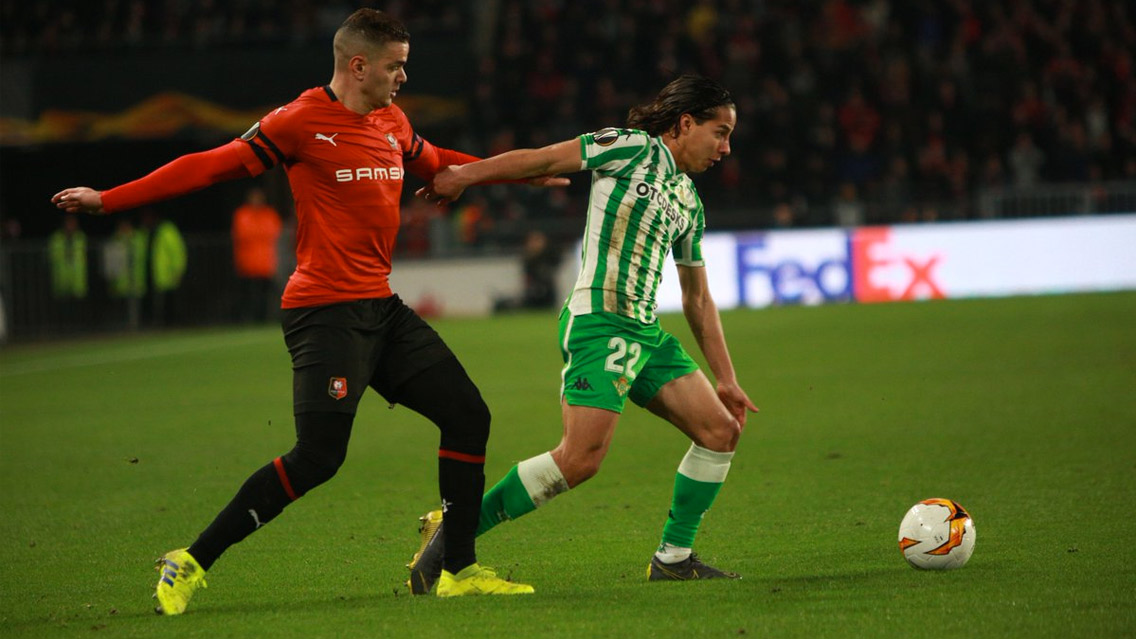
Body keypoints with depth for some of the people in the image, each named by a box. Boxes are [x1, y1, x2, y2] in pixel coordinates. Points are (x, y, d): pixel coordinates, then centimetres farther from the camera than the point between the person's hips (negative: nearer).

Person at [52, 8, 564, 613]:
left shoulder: (393, 124, 13)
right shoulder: (302, 122, -10)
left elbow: (435, 163, 35)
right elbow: (212, 166, -11)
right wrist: (107, 199, -14)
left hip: (380, 307, 8)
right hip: (326, 309, -8)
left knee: (467, 415, 4)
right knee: (318, 455, -16)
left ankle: (459, 568, 14)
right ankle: (190, 564, -6)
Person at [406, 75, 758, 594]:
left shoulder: (689, 203, 22)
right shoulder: (636, 148, -2)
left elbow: (698, 299, 27)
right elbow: (543, 160, -4)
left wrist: (725, 378, 25)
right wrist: (463, 176, -9)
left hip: (645, 334, 9)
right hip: (598, 322, -9)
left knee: (720, 431, 1)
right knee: (580, 458, -19)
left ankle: (673, 558, 10)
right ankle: (453, 529, -9)